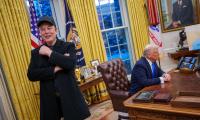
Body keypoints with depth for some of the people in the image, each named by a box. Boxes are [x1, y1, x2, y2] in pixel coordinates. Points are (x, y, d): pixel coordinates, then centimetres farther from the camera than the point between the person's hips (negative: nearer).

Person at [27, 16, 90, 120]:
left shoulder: (68, 46, 0)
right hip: (49, 100, 2)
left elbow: (70, 64, -19)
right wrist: (55, 69, -15)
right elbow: (31, 75, -6)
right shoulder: (36, 52, 7)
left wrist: (49, 52, -12)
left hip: (70, 97, -2)